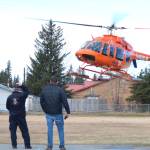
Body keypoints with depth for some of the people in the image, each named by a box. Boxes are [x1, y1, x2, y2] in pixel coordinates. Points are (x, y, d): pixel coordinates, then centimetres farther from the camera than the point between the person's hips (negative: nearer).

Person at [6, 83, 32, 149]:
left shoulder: (10, 97, -1)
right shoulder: (22, 95, -10)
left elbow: (7, 106, 8)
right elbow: (27, 91, 10)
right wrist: (22, 86, 10)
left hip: (12, 116, 2)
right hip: (21, 116, -2)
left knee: (13, 131, 8)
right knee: (25, 131, 5)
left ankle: (14, 145, 5)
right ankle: (27, 145, 5)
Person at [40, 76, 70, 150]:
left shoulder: (44, 89, 2)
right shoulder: (60, 89, -9)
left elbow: (41, 102, 9)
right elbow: (65, 101, -13)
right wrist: (68, 112, -9)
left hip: (48, 114, 2)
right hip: (58, 114, -2)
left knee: (50, 130, 8)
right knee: (60, 129, 8)